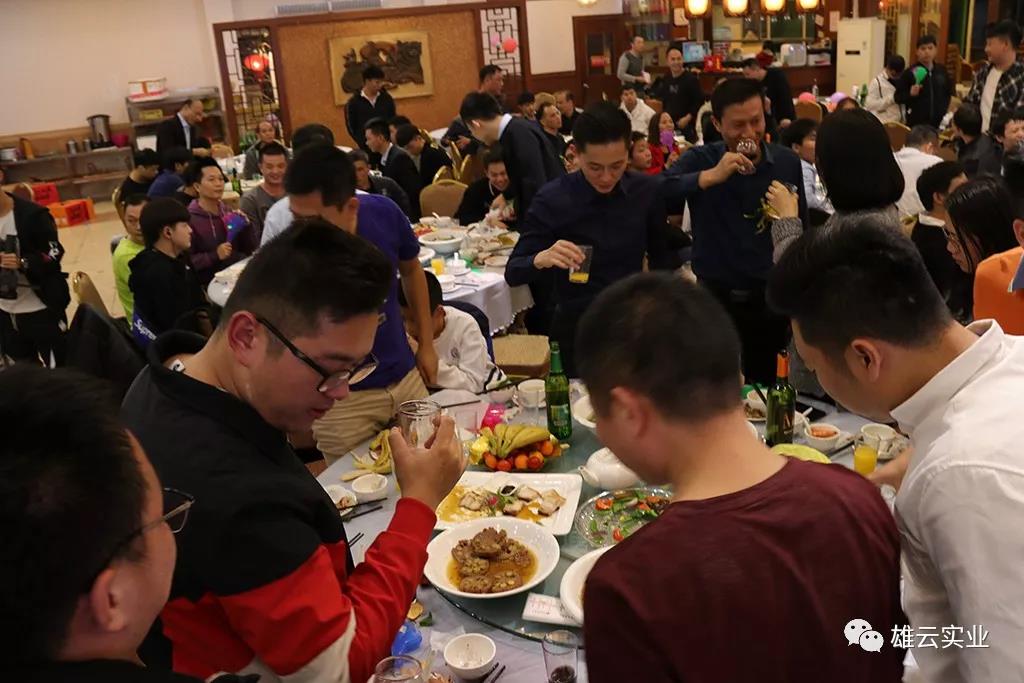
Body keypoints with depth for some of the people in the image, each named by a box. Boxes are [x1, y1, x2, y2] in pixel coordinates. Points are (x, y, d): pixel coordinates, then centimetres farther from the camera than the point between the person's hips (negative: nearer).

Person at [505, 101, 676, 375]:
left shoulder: (648, 191, -7)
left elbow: (661, 258, 8)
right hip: (577, 329, -2)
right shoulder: (553, 199, -16)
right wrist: (541, 259, -33)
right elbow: (513, 273, -14)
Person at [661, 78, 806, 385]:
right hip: (715, 297, -1)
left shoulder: (787, 162, -1)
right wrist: (711, 176, -31)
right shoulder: (700, 160, -7)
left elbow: (802, 230, 7)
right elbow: (656, 196, -25)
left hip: (770, 297, 2)